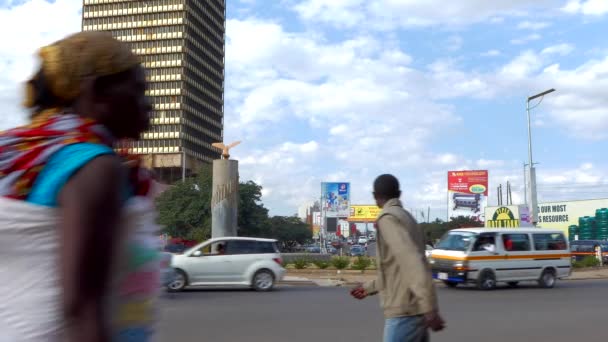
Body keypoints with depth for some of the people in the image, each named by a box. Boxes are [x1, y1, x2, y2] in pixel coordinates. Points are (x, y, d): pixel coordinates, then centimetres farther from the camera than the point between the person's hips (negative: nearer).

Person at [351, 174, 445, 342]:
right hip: (413, 310, 9)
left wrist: (430, 309, -29)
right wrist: (369, 288, 37)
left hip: (405, 311, -9)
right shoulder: (407, 217, 19)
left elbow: (412, 262, -24)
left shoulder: (388, 218, -12)